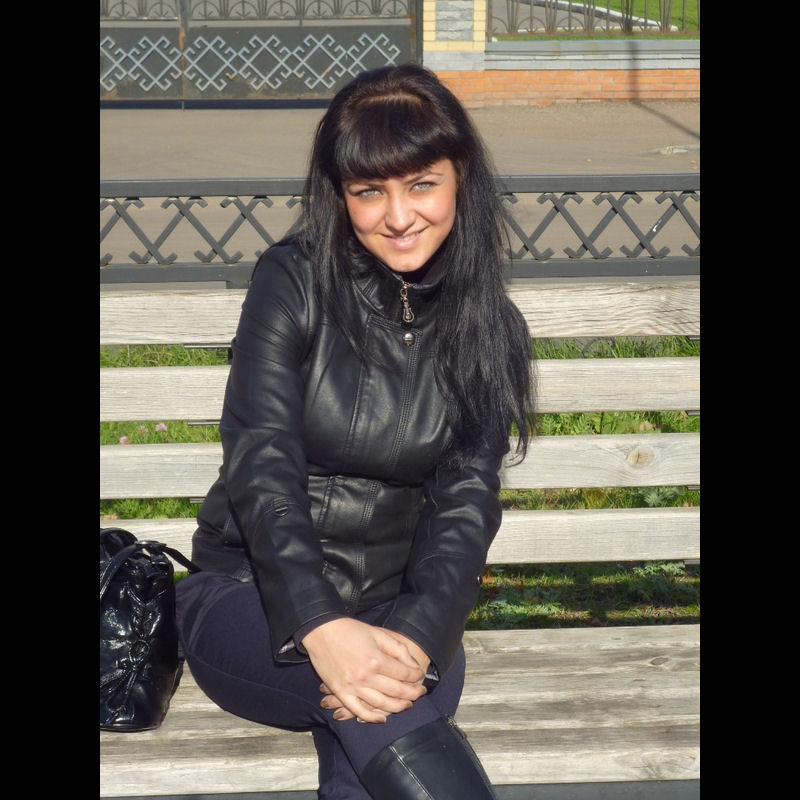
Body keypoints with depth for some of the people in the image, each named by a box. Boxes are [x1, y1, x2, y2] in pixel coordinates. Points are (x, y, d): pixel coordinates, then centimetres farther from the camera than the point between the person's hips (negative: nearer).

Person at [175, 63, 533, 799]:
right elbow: (261, 463, -15)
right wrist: (321, 629, -32)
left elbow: (465, 505, -5)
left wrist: (418, 635, -27)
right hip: (249, 597, -2)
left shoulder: (490, 330, 3)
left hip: (393, 608, 2)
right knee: (381, 695, -34)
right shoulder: (294, 283, -5)